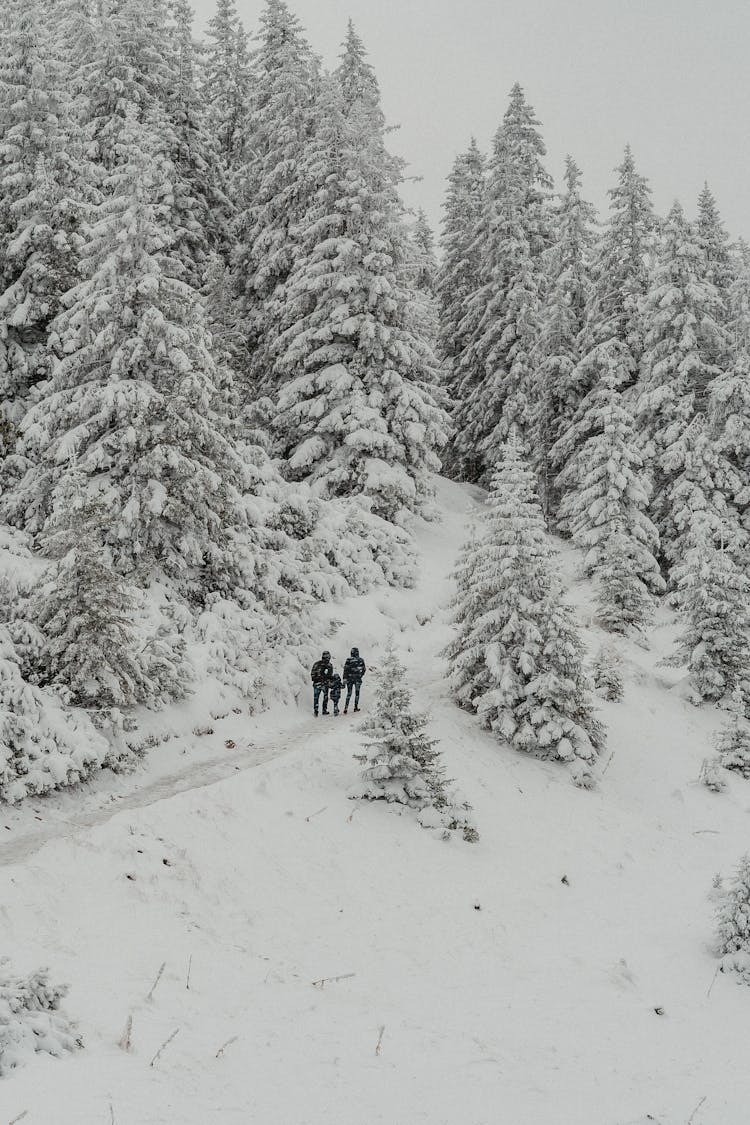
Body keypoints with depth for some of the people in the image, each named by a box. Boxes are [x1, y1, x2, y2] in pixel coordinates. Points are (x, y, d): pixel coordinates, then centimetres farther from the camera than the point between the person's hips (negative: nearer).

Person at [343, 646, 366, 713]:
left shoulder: (348, 660, -4)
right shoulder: (360, 660, -1)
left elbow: (345, 669, -8)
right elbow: (364, 669, 7)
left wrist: (344, 678, -7)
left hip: (349, 678, 0)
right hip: (358, 679, 0)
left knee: (349, 693, 6)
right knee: (357, 692, 12)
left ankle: (346, 707, -4)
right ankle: (356, 707, 11)